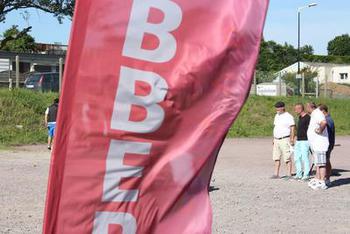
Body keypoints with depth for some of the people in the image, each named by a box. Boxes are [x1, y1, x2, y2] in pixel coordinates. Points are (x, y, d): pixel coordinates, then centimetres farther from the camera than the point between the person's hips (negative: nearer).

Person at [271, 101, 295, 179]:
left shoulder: (288, 117, -8)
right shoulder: (277, 116, 15)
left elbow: (292, 128, -11)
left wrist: (292, 139, -18)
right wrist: (274, 139, 19)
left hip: (285, 140, -8)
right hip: (276, 140, 8)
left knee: (287, 158, -5)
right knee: (276, 158, 6)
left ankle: (289, 174, -1)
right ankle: (276, 174, 10)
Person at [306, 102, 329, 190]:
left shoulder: (317, 114, -16)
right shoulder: (314, 114, 17)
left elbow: (324, 122, -35)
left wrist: (320, 130, -23)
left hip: (319, 143, -11)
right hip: (315, 143, 11)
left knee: (321, 163, -9)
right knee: (317, 163, 16)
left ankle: (322, 183, -8)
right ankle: (317, 180, 24)